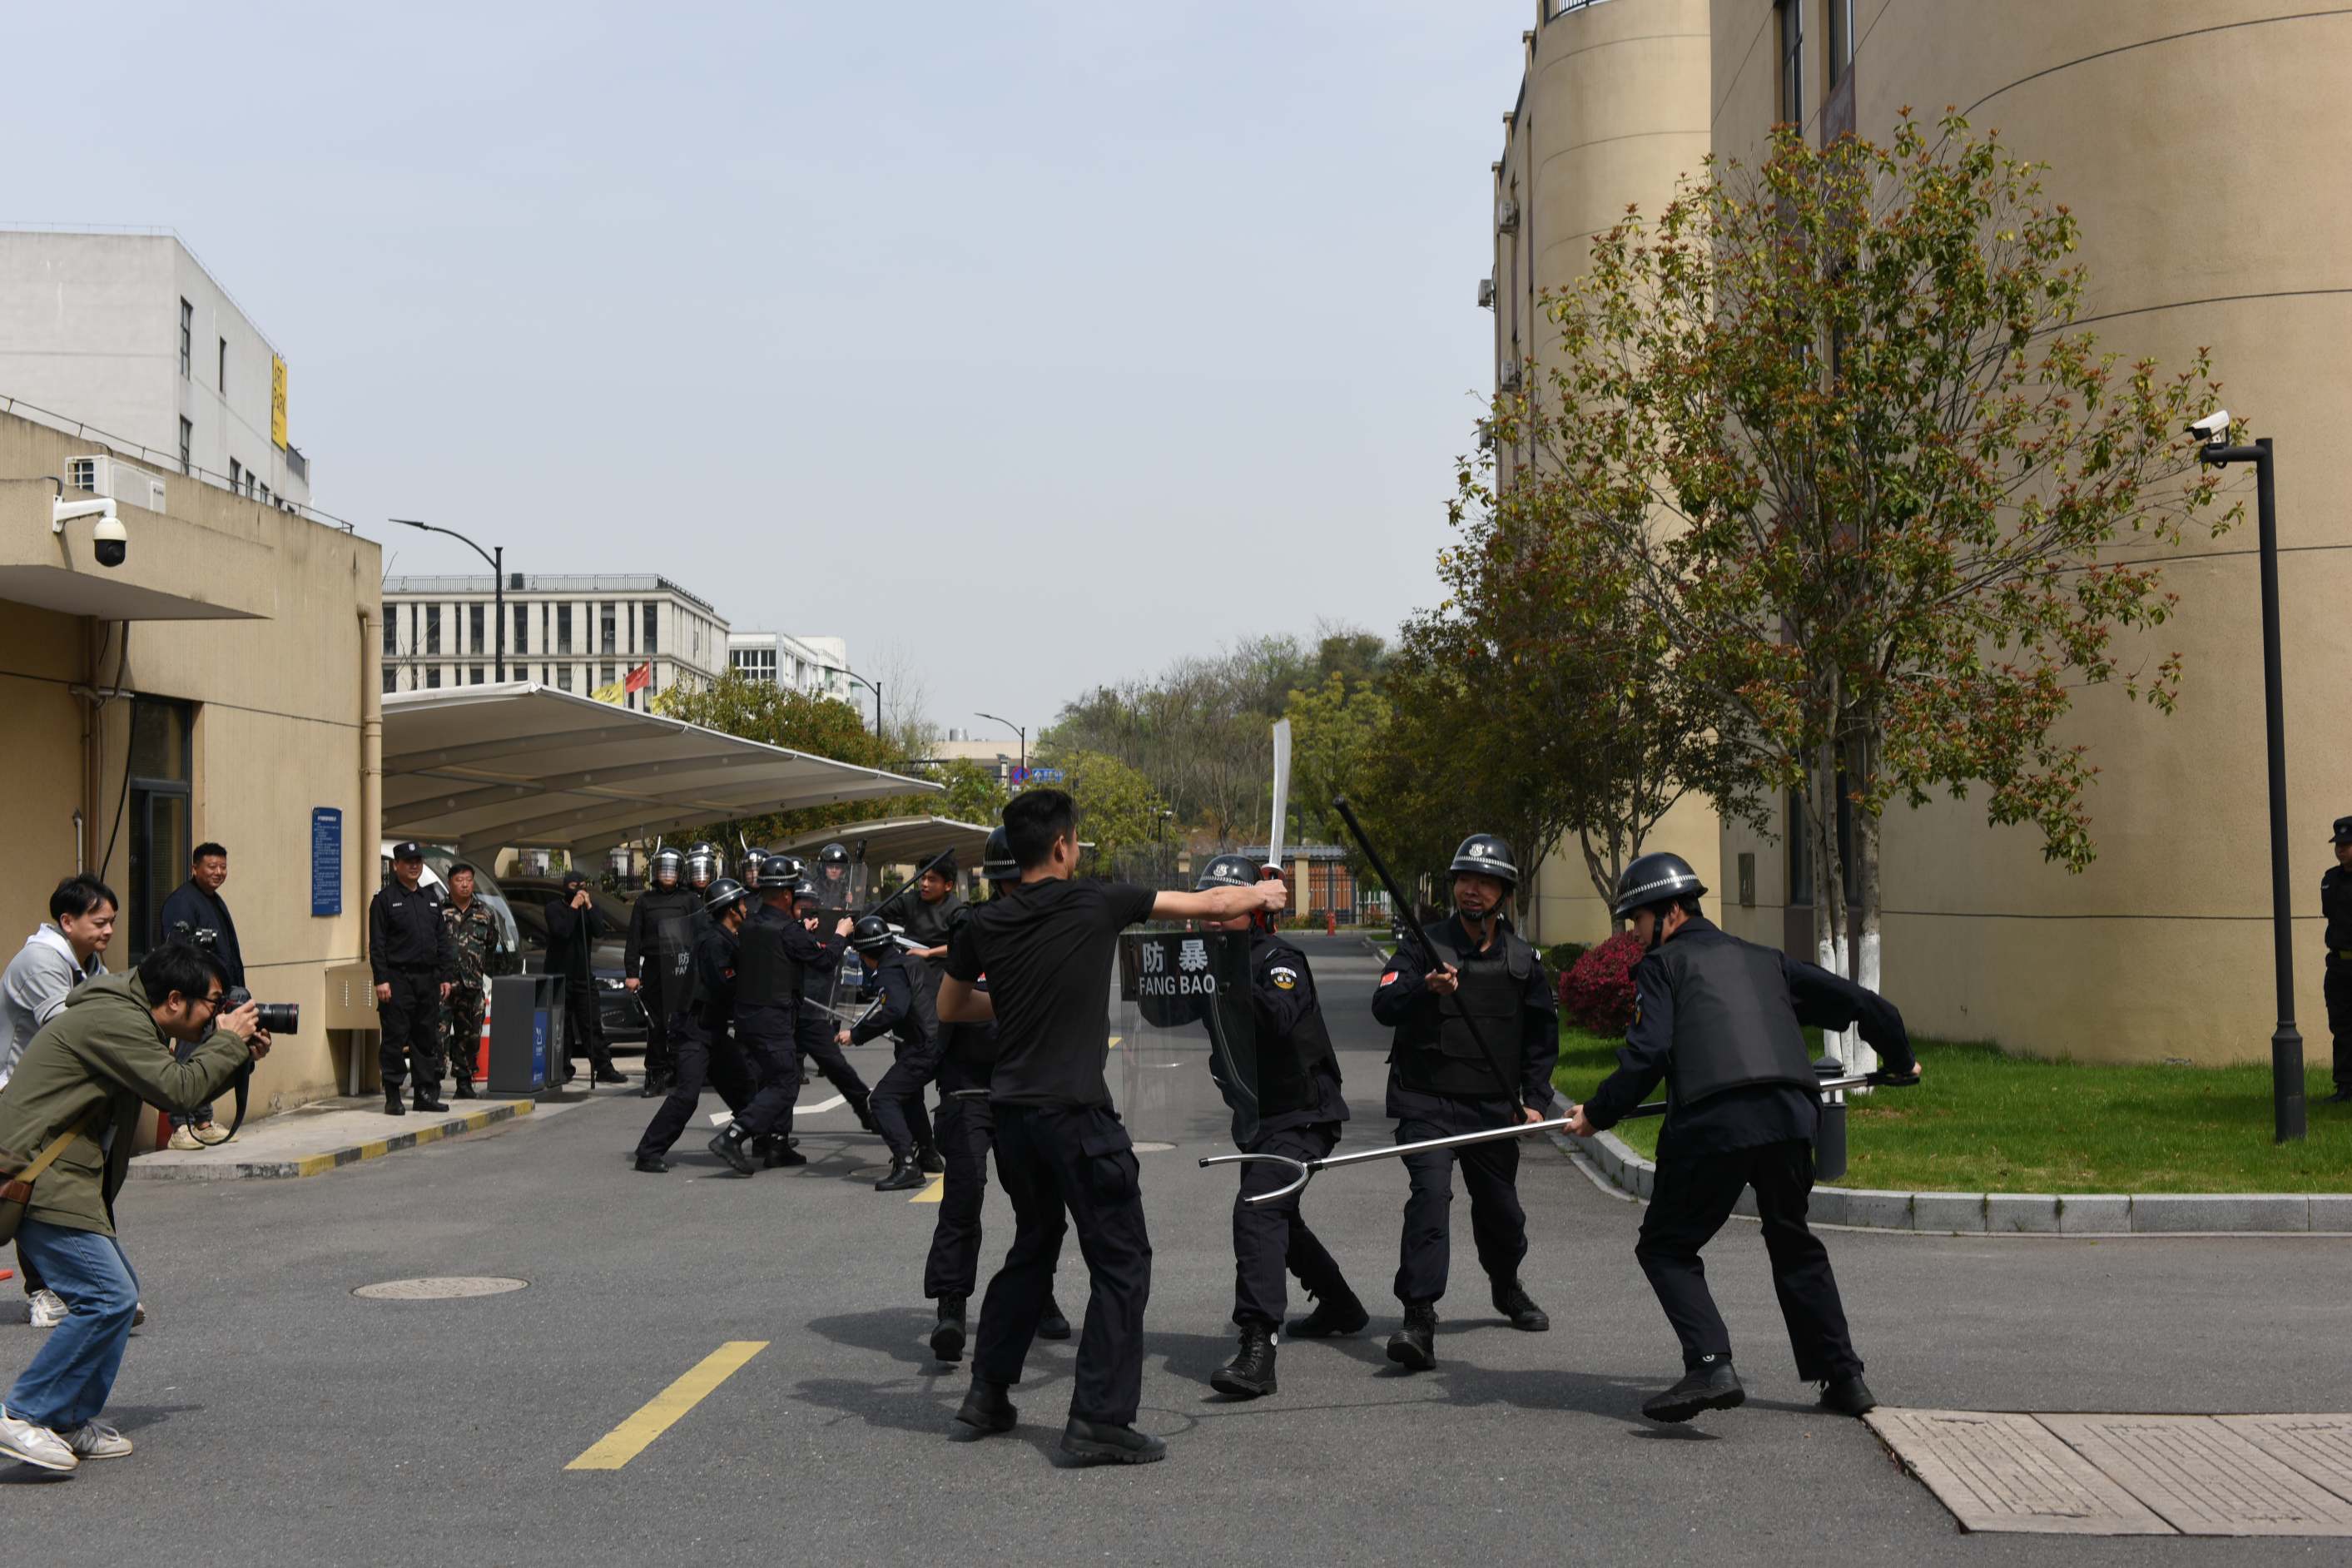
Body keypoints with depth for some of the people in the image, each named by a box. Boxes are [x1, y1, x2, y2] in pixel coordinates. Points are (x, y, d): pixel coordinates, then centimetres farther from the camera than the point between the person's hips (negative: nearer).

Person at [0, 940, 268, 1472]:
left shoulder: (130, 1020, 16)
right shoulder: (112, 1021, -17)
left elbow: (181, 1090, 21)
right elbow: (177, 1091, -21)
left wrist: (241, 1056, 10)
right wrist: (227, 1040, -8)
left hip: (65, 1177, 11)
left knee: (116, 1293, 14)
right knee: (108, 1297, -15)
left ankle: (72, 1421, 18)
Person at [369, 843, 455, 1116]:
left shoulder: (430, 900, 17)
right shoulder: (385, 899, -2)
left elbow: (443, 941, 18)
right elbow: (376, 943, -7)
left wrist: (446, 976, 10)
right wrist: (381, 979, -14)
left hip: (427, 980, 6)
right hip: (397, 978, -6)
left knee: (428, 1038, 7)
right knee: (395, 1038, -4)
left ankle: (427, 1093, 13)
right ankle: (392, 1096, 1)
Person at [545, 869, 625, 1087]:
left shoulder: (591, 905, 11)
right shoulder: (554, 907, -1)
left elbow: (599, 931, -5)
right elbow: (561, 931, -18)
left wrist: (588, 907, -12)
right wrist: (573, 908, -15)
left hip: (584, 975, 3)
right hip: (560, 974, -3)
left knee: (592, 1024, -1)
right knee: (562, 1025, -1)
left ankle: (603, 1068, -1)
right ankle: (564, 1069, 6)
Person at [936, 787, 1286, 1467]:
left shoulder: (984, 924, 4)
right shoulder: (1097, 904, -7)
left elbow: (950, 1009, 19)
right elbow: (1208, 904, 4)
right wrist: (1263, 894, 22)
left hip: (1012, 1108, 6)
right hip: (1075, 1112, -6)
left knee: (1032, 1249, 22)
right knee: (1121, 1262, 2)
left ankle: (986, 1397, 25)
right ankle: (1098, 1422, -1)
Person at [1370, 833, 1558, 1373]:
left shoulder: (1522, 960, 8)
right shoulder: (1425, 947, -3)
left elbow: (1542, 1034, 17)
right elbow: (1383, 1005, -18)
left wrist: (1535, 1100, 8)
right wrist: (1425, 989, -38)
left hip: (1493, 1108, 4)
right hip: (1427, 1102, -4)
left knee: (1501, 1208, 14)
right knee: (1430, 1192, -21)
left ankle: (1508, 1289, 44)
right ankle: (1419, 1319, -23)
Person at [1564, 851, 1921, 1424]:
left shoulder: (1663, 964, 12)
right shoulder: (1763, 959, 27)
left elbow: (1648, 1053, -4)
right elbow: (1862, 1003, 29)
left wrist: (1598, 1113, 5)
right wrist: (1899, 1059, 46)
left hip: (1713, 1123, -5)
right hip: (1789, 1117, 5)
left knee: (1666, 1247, 7)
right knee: (1794, 1244, 24)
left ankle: (1711, 1366, -12)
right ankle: (1843, 1377, 22)